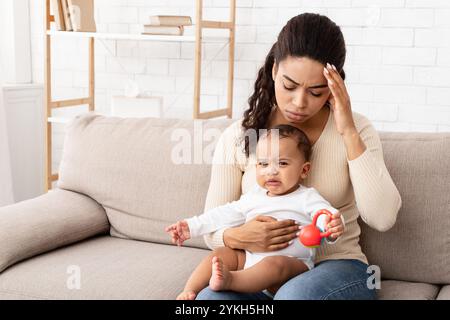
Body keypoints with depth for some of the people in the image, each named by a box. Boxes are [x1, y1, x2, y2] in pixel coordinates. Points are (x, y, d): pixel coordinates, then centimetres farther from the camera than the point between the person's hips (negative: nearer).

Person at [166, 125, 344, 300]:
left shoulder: (306, 198, 0)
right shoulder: (253, 197, 18)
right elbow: (224, 215, 26)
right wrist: (192, 227, 24)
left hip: (291, 263, -6)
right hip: (249, 259, 6)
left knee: (275, 264, -36)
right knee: (222, 254, -9)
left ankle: (229, 280, -55)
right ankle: (189, 291, -18)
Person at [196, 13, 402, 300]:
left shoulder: (354, 129, -2)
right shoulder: (238, 137, 0)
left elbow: (382, 218, -16)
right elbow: (212, 230, 3)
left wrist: (349, 133, -19)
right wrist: (238, 236, -21)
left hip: (336, 267, -1)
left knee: (296, 294, -37)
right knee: (208, 296, -33)